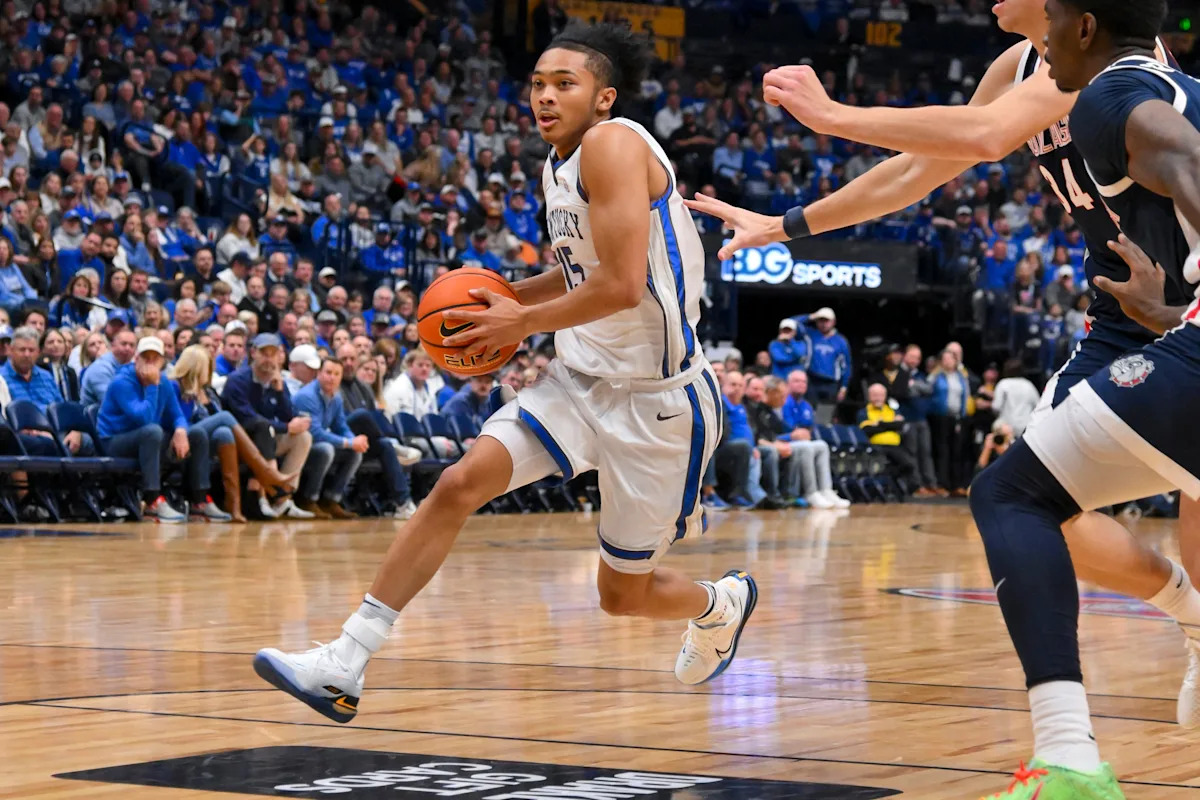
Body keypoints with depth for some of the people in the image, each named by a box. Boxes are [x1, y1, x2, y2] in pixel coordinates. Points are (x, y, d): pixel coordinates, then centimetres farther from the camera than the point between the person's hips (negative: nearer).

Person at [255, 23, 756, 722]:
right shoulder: (560, 166, 9)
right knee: (460, 484, -11)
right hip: (583, 377, 8)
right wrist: (503, 298, 10)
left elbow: (620, 286, -27)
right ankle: (345, 665, -13)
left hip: (657, 401, -8)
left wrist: (524, 322, -14)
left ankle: (723, 605, 41)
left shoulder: (613, 143, -19)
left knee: (624, 595, 6)